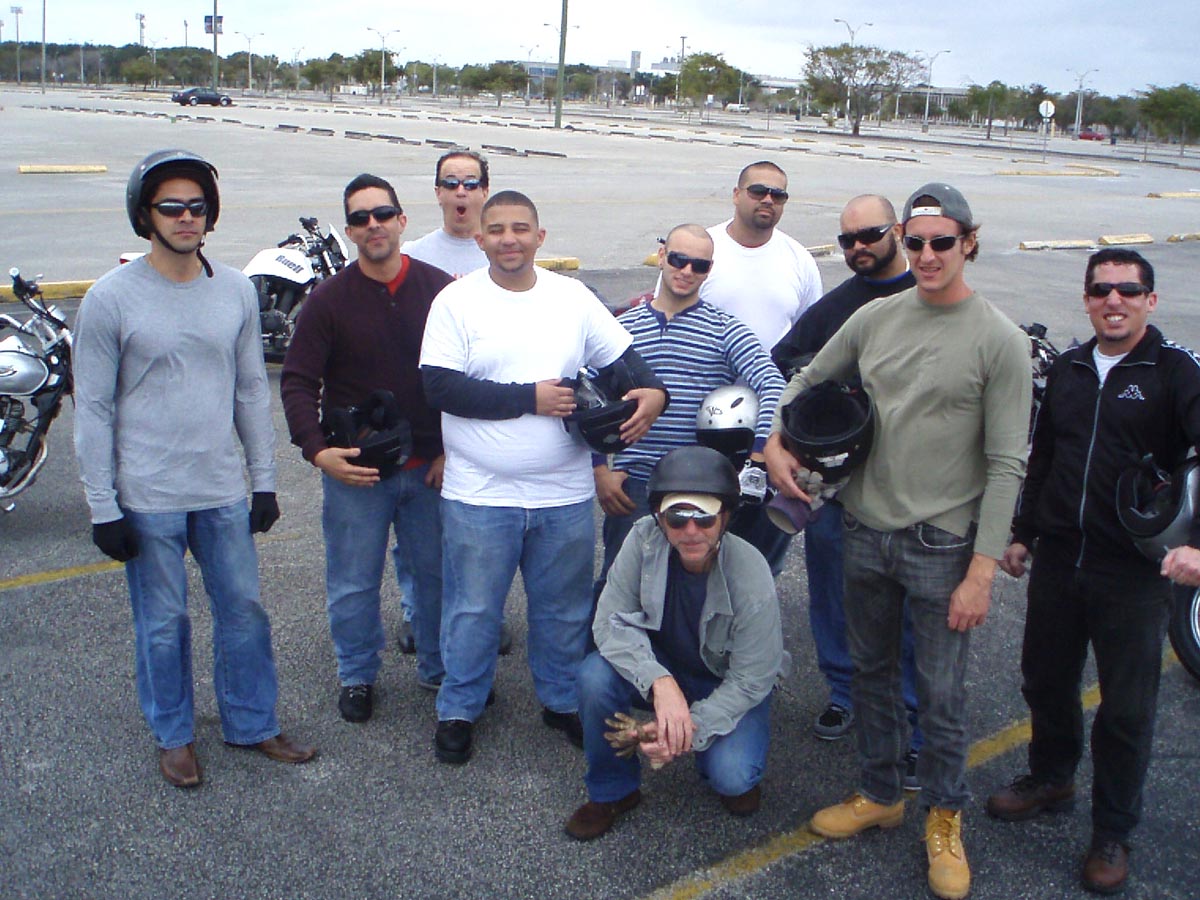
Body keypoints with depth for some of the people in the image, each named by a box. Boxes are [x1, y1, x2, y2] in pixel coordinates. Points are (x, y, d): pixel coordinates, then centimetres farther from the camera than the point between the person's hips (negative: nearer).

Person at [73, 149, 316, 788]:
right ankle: (173, 735, 29)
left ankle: (251, 723, 30)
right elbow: (93, 408, -6)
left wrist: (264, 481, 9)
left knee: (243, 610, 12)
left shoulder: (235, 290, 3)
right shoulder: (112, 298, -9)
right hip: (148, 498, -3)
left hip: (223, 490, 4)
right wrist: (103, 507, -8)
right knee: (163, 624, 9)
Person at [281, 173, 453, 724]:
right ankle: (357, 676, 29)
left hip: (431, 466, 1)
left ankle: (438, 668, 33)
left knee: (438, 572, 14)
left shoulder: (438, 288, -2)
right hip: (354, 470, -1)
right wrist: (317, 450, -17)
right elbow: (297, 381, -5)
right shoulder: (329, 299, -5)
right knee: (354, 583, 9)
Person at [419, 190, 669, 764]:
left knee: (564, 609, 17)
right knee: (473, 610, 9)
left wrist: (652, 393, -15)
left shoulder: (573, 297, 4)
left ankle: (563, 702, 36)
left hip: (565, 495, 3)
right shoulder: (456, 301, -5)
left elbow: (622, 360, 8)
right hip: (480, 496, -3)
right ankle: (457, 710, 28)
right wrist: (531, 398, -18)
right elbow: (441, 387, -15)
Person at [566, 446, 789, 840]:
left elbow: (749, 680, -21)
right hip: (660, 665, 2)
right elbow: (612, 621, -23)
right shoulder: (644, 539, -23)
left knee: (732, 777, -27)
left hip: (728, 686, -2)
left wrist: (692, 730, -33)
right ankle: (612, 791, -1)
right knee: (595, 677, -27)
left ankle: (731, 767, 14)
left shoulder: (752, 578, -28)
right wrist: (660, 682, -39)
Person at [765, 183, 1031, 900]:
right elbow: (807, 380, 18)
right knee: (872, 672, 18)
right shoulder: (875, 317, 3)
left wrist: (982, 571, -15)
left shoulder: (1001, 341, -10)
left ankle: (946, 818, 28)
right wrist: (775, 441, 1)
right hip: (865, 531, 4)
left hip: (942, 544, -4)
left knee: (941, 691, 5)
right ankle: (880, 794, 38)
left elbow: (1006, 465, -11)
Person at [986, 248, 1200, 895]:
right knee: (1046, 679, 18)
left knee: (1126, 709, 5)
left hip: (1135, 572, -5)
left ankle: (1113, 832, 23)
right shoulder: (1067, 369, 10)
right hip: (1059, 557, 5)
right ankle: (1051, 779, 43)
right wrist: (1023, 533, 19)